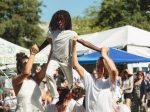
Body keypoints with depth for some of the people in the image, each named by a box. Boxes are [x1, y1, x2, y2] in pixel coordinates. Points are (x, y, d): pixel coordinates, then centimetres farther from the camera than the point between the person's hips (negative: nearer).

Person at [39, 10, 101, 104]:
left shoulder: (70, 33, -21)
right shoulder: (51, 32, -11)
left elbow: (83, 42, -25)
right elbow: (47, 41, 9)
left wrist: (99, 49, -33)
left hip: (67, 60, -1)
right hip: (55, 58, 1)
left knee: (71, 82, 9)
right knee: (48, 74, -26)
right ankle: (55, 97, -13)